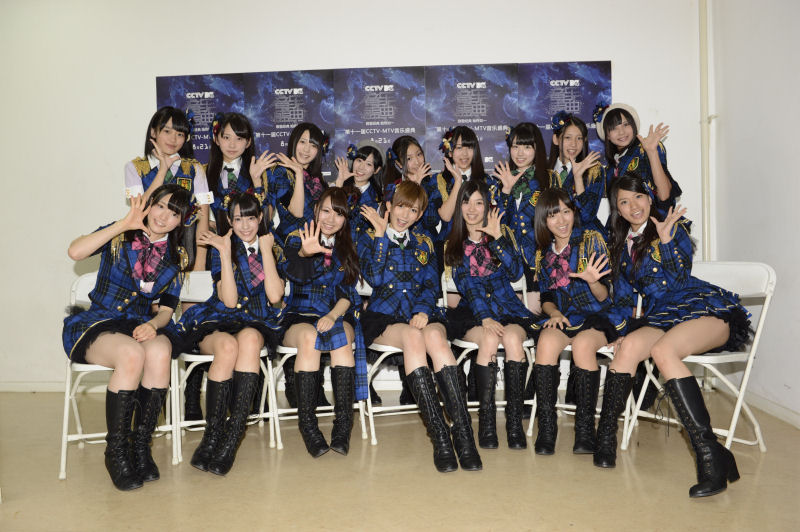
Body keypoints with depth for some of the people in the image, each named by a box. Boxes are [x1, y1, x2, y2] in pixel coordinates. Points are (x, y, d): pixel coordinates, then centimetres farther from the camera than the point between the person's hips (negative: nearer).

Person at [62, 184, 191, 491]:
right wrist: (124, 224, -19)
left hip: (141, 325, 3)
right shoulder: (119, 236, 3)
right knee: (132, 354, -36)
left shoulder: (176, 258, 12)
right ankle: (116, 451, -20)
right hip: (93, 324, -2)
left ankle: (141, 444, -21)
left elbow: (166, 310, 8)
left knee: (159, 351, -34)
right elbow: (75, 252, -18)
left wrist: (153, 324, -15)